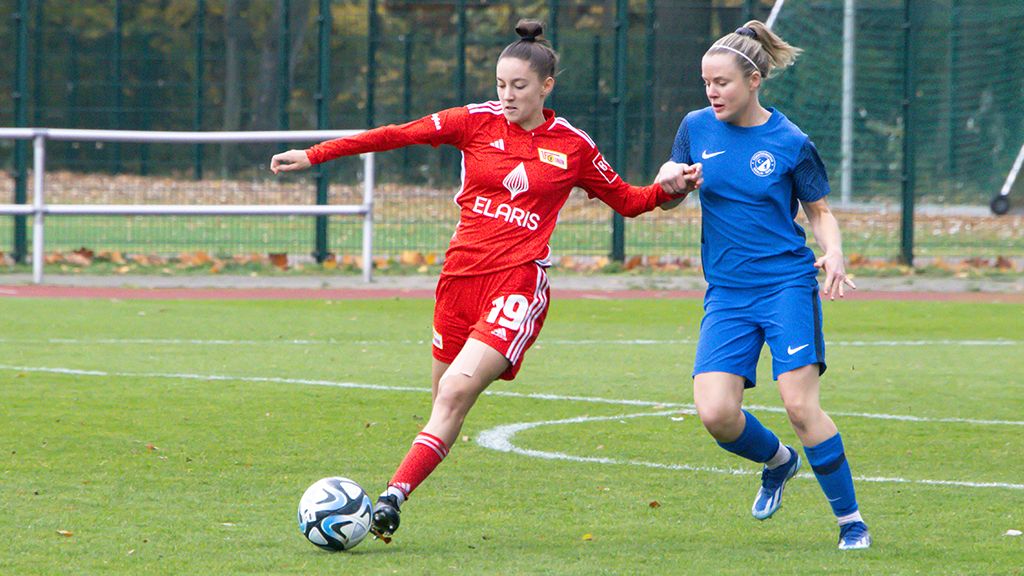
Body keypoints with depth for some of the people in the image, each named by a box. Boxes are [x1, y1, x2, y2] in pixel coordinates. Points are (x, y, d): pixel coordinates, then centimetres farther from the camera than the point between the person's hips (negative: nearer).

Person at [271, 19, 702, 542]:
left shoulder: (573, 147, 5)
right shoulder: (478, 122, 6)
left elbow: (627, 201, 18)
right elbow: (397, 136, 3)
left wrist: (669, 188, -1)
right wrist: (313, 156, 0)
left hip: (518, 281, -3)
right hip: (460, 275, 3)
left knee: (456, 391, -19)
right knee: (445, 396, 5)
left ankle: (392, 499, -25)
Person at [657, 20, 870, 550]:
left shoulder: (790, 143, -3)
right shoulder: (697, 128, 5)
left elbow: (819, 211, 8)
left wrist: (833, 252, -13)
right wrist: (671, 181, -8)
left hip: (787, 283, -3)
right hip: (726, 293, 3)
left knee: (800, 405, -15)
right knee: (715, 413, -11)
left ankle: (851, 521, -2)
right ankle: (777, 461, 22)